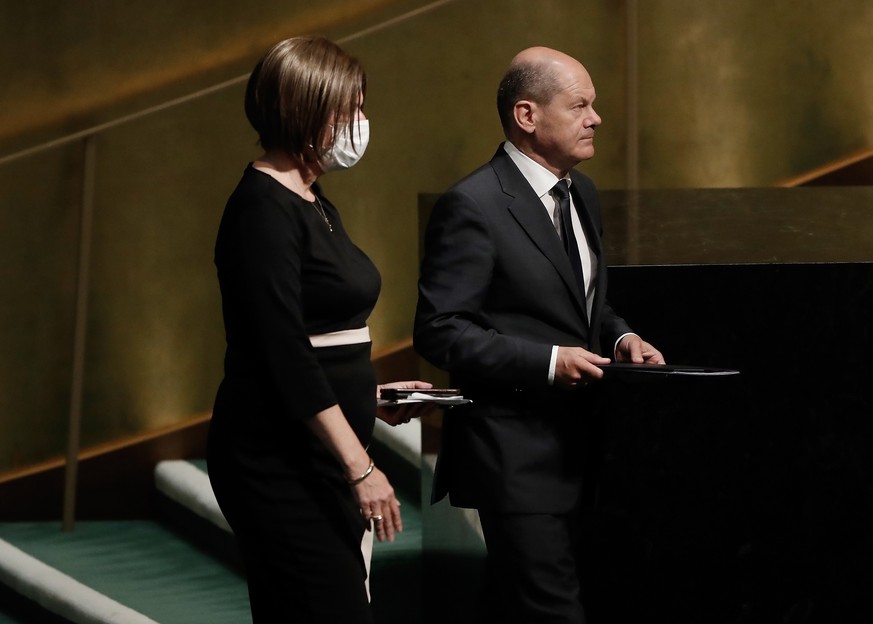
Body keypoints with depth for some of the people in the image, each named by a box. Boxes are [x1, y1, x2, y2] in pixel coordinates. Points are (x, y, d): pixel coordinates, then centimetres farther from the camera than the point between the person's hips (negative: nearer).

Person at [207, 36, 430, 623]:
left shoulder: (312, 202, 15)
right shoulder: (264, 209, -14)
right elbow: (284, 353, -20)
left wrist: (371, 392, 13)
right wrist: (360, 466, -20)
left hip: (319, 459, 9)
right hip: (279, 460, -9)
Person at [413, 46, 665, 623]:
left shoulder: (582, 192, 11)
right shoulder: (472, 206, -15)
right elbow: (439, 331, -18)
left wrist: (621, 336, 1)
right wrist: (548, 362, -22)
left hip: (577, 443, 8)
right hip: (517, 457, -8)